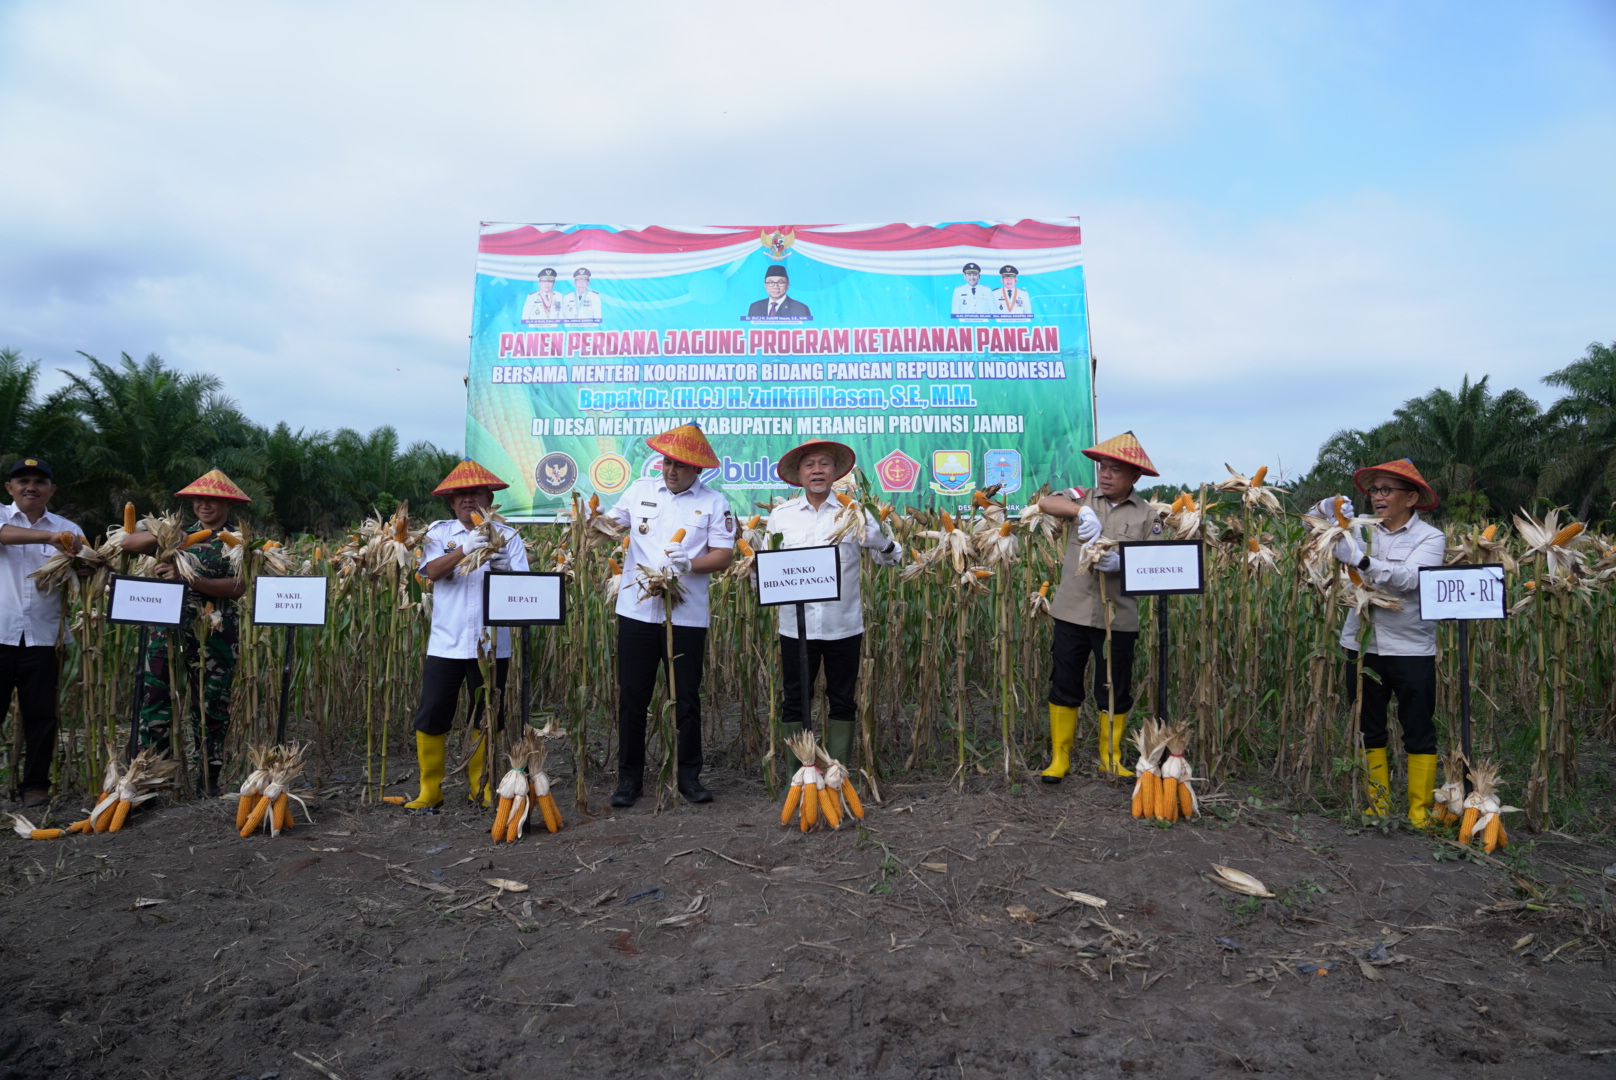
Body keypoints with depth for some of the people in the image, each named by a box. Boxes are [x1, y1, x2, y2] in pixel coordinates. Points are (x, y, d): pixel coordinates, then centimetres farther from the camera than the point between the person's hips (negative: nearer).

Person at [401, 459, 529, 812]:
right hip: (446, 644, 0)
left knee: (486, 717, 9)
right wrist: (464, 549, -27)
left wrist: (503, 569, -25)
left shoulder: (507, 535, 4)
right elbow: (433, 571, -13)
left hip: (491, 645, 0)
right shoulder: (439, 532, 5)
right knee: (431, 716, 1)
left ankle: (480, 787, 23)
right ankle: (429, 790, 15)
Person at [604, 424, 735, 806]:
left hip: (687, 615, -2)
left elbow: (724, 555, -5)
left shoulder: (714, 503, 1)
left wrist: (689, 564, -20)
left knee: (687, 699, 7)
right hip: (637, 611, 2)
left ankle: (689, 775, 21)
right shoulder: (640, 490, 9)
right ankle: (629, 777, 20)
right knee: (632, 697, 7)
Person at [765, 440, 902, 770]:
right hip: (795, 627, 1)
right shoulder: (780, 515, 5)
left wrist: (883, 542, -18)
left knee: (843, 702, 9)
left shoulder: (854, 512, 2)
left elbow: (892, 558, 4)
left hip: (844, 627, 0)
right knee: (794, 702, 7)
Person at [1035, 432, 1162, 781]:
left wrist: (1121, 563, -23)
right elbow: (1045, 503, -10)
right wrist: (1081, 510, -25)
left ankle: (1111, 758, 27)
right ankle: (1059, 757, 20)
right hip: (1072, 612, 1)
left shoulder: (1146, 515, 3)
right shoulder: (1084, 498, 6)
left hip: (1117, 617, 0)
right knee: (1064, 685, 7)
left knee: (1115, 690, 9)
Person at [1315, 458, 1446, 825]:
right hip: (1363, 645, 4)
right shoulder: (1364, 531, 6)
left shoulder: (1430, 537, -3)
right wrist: (1327, 509, -9)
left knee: (1419, 733, 4)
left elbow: (1409, 578, -22)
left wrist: (1361, 559, -34)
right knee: (1368, 729, 10)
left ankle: (1420, 809, 14)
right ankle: (1378, 804, 22)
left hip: (1412, 649, -3)